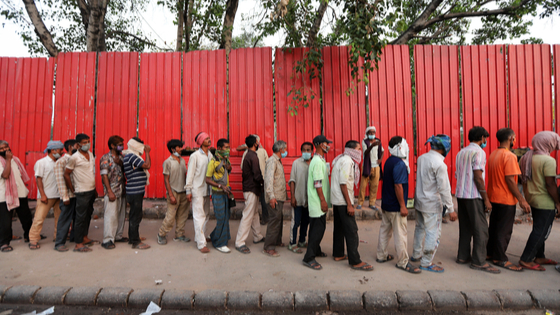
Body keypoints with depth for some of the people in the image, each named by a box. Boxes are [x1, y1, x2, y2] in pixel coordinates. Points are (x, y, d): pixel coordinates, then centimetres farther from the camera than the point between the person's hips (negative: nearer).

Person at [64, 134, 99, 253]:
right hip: (82, 192, -7)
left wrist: (94, 189, 15)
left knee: (88, 215, 16)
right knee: (80, 217, 0)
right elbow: (66, 174, -8)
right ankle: (78, 244, 9)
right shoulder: (75, 157, -12)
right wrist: (72, 190, -5)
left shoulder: (91, 154, 8)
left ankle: (85, 238, 29)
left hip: (91, 190, 7)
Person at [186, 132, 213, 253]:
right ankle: (201, 243, 0)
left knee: (205, 215, 15)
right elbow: (190, 173, -8)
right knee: (199, 216, -4)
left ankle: (202, 236, 30)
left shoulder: (210, 155, 7)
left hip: (207, 190, 6)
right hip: (197, 190, -6)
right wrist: (188, 190, -9)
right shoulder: (195, 156, -9)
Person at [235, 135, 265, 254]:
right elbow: (257, 176, -22)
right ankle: (239, 243, 0)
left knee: (254, 213, 18)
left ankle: (258, 237, 30)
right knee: (248, 216, -6)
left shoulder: (247, 156, 13)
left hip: (249, 187, 10)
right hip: (252, 190, -10)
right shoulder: (253, 157, -17)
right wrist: (264, 182, -3)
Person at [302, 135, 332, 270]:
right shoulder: (318, 161, -19)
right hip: (318, 202, -10)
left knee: (317, 227, 19)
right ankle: (309, 258, 3)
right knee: (318, 228, -5)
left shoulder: (320, 160, 13)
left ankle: (316, 250, 34)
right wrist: (323, 200, -20)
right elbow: (317, 183, -23)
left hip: (317, 202, 10)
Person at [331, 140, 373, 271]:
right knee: (351, 231, -3)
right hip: (343, 201, -10)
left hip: (337, 201, 10)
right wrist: (349, 205, -21)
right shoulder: (347, 161, -16)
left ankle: (338, 254, 28)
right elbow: (343, 183, -22)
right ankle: (355, 262, 5)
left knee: (339, 228, 17)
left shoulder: (343, 160, 14)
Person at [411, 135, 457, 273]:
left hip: (419, 200, 8)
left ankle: (416, 255, 36)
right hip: (432, 204, -8)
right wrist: (451, 209, -12)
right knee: (433, 233, 4)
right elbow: (444, 189, -19)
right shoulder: (439, 164, -20)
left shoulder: (421, 158, 3)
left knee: (420, 228, 21)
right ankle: (426, 263, 15)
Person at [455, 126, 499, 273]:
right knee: (481, 229, 1)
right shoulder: (479, 152, -9)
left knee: (465, 227, 14)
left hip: (460, 194, 8)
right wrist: (486, 199, -11)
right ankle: (478, 261, 6)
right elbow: (478, 177, -16)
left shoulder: (461, 152, 15)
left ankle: (463, 256, 20)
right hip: (473, 196, -8)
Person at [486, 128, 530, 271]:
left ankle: (489, 253, 28)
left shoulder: (493, 154, 8)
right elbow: (510, 180, -20)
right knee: (504, 230, 3)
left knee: (493, 227, 17)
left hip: (494, 197, 8)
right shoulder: (509, 156, -17)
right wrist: (521, 200, -15)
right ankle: (500, 259, 13)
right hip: (506, 200, -8)